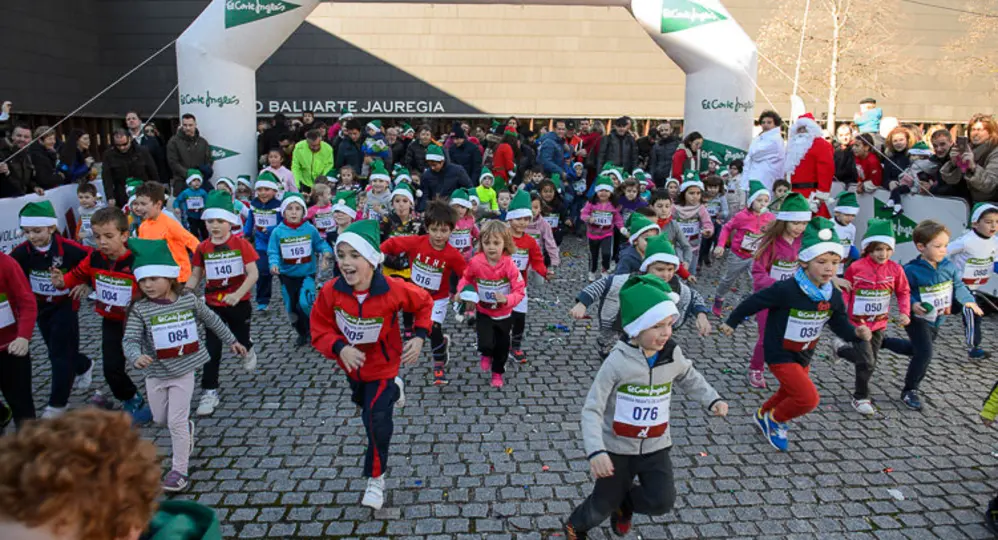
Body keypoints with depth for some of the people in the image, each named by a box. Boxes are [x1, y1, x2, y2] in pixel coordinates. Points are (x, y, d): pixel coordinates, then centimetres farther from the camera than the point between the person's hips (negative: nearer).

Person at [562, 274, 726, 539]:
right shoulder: (618, 362, -24)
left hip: (655, 447, 4)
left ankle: (624, 503, 23)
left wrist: (712, 400, -3)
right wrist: (595, 451, -36)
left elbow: (690, 378, 15)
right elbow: (592, 409, -23)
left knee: (662, 502, -13)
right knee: (605, 503, 11)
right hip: (617, 448, -3)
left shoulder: (673, 355, -9)